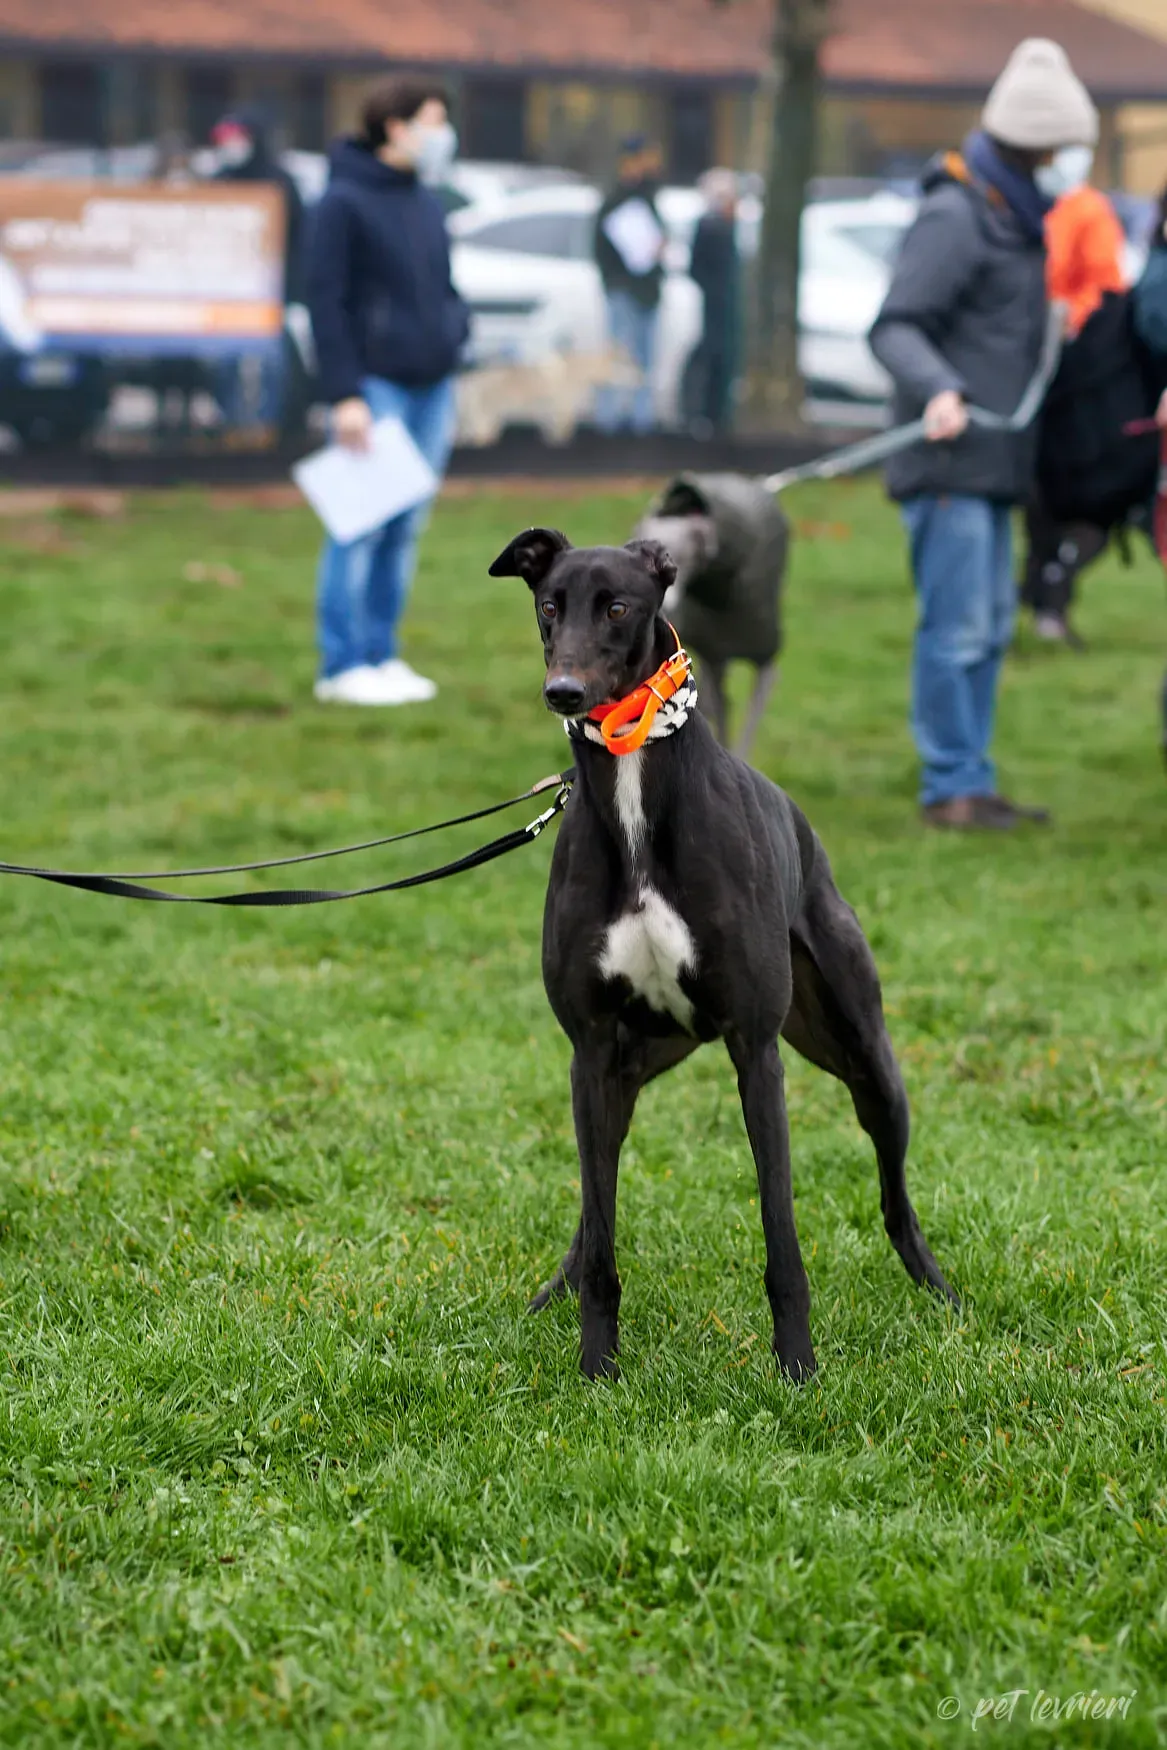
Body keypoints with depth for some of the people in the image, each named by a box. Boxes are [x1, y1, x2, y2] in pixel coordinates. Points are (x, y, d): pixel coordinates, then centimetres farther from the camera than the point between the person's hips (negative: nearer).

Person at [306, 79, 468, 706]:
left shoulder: (427, 206, 15)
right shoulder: (345, 202, -7)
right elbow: (325, 301, -10)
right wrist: (345, 395, -15)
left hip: (430, 388, 7)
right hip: (376, 387, -7)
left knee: (405, 529, 8)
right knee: (362, 526, -6)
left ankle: (382, 654, 15)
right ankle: (343, 665, -1)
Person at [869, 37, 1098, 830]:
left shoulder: (1015, 214, 16)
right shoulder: (955, 215, -13)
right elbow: (896, 326, -21)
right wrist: (938, 389, -34)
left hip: (994, 459, 10)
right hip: (950, 461, -10)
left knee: (991, 624, 13)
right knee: (956, 625, -8)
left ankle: (973, 780, 19)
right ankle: (951, 785, -3)